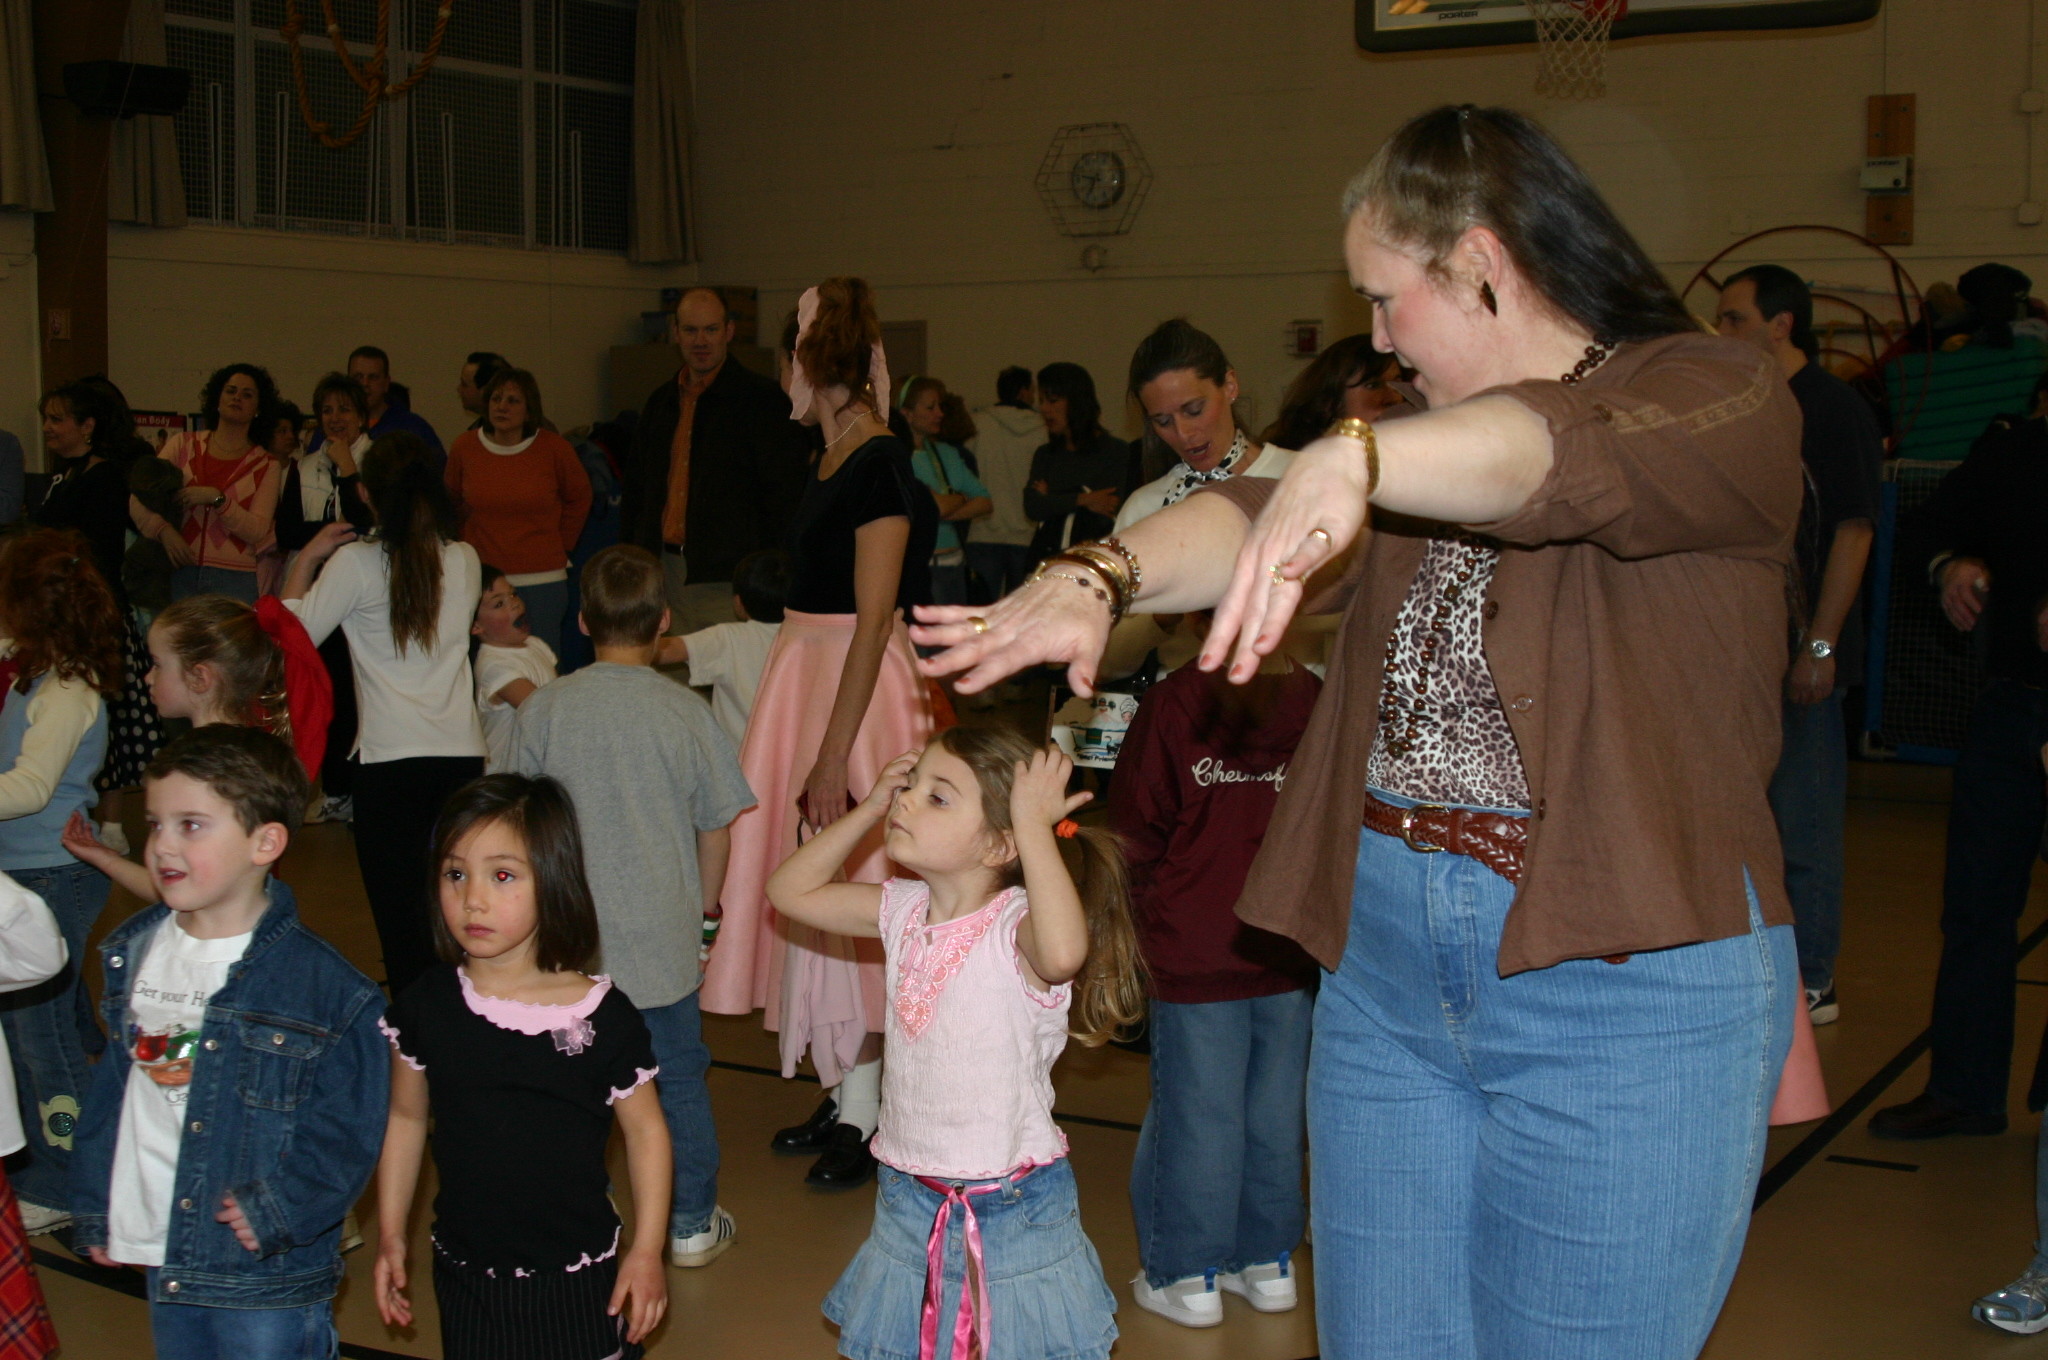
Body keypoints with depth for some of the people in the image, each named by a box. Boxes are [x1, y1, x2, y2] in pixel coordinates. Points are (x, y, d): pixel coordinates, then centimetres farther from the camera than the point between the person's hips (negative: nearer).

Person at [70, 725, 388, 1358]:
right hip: (159, 1257, 6)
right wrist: (95, 1206, 12)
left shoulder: (318, 981, -16)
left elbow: (348, 1128, -13)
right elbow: (113, 1086, 11)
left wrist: (277, 1211, -18)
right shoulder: (134, 952, 4)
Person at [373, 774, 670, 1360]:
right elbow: (405, 1118, 7)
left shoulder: (602, 1015, -14)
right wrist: (390, 1235, 9)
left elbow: (645, 1130, -4)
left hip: (578, 1277, -2)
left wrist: (646, 1251, -3)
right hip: (465, 1273, 2)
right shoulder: (426, 1007, -6)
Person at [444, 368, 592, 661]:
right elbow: (453, 503, 19)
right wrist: (465, 548, 15)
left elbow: (579, 499, 13)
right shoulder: (465, 447, 2)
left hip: (542, 582, -1)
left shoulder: (554, 448, -3)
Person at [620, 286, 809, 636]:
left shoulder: (760, 399, -2)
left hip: (729, 581, -5)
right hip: (663, 573, 5)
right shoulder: (660, 403, 17)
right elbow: (634, 488, 25)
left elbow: (784, 491, -5)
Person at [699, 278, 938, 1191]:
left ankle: (868, 1114, 9)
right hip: (803, 668, 9)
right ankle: (843, 1093, 25)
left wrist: (834, 753, -23)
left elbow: (873, 621, -21)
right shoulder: (831, 463, 11)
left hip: (858, 686, -9)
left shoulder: (880, 466, -17)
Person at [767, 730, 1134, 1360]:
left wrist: (1033, 823, -37)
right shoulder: (902, 910, 1)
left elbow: (1063, 953, -46)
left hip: (1013, 1209, -6)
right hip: (908, 1198, 7)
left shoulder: (1016, 923, -21)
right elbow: (791, 890, 11)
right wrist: (869, 810, 1)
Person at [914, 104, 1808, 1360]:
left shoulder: (1719, 397, -6)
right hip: (1384, 966, 7)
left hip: (1625, 989, -6)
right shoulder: (1429, 449, 18)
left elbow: (1569, 455, -29)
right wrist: (1101, 580, -18)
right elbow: (1257, 515, 0)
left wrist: (1353, 460, -46)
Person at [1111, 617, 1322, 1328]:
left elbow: (1135, 832, -6)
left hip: (1194, 952, -3)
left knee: (1194, 1112, 8)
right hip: (1293, 953, 3)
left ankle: (1187, 1275, 18)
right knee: (1275, 1108, 15)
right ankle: (1267, 1261, 28)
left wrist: (1147, 913, 12)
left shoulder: (1174, 703, -14)